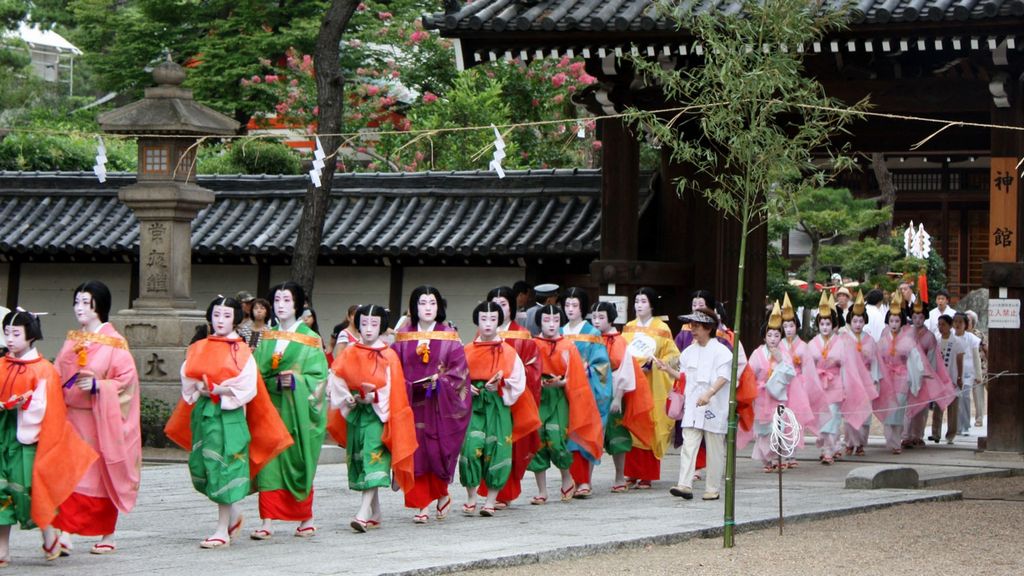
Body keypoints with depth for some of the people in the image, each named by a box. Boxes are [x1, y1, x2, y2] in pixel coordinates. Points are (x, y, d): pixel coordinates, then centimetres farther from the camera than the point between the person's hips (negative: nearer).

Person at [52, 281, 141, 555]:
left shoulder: (114, 343, -6)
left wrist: (98, 385, -21)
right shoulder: (72, 341, 11)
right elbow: (58, 375, 17)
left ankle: (108, 535, 14)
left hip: (100, 419, -5)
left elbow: (127, 379, -10)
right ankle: (65, 533, -5)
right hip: (71, 417, 5)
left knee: (103, 475, 2)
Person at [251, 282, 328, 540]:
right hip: (270, 406, 3)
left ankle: (306, 519, 18)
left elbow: (319, 377, -3)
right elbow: (258, 372, 8)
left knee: (297, 461, 2)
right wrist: (275, 382, -12)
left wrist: (296, 381, -19)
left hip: (297, 410, -3)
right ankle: (268, 522, -8)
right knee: (268, 462, -6)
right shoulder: (267, 338, 13)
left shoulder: (310, 339, 2)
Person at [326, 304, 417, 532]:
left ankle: (364, 513, -26)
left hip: (378, 414, -4)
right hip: (355, 414, 4)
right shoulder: (349, 354, 7)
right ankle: (375, 515, 19)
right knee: (360, 461, 8)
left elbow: (394, 390, -5)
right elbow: (336, 379, 2)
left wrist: (373, 397, -19)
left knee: (373, 460, -16)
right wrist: (347, 397, -13)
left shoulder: (389, 356, -1)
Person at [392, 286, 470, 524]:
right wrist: (406, 386, -12)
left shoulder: (449, 338, 4)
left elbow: (459, 370, -2)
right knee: (416, 452, -3)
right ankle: (421, 505, 3)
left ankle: (442, 495, 20)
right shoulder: (403, 338, 9)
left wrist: (440, 381, -16)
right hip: (411, 404, 1)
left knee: (438, 449, -4)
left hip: (440, 404, -1)